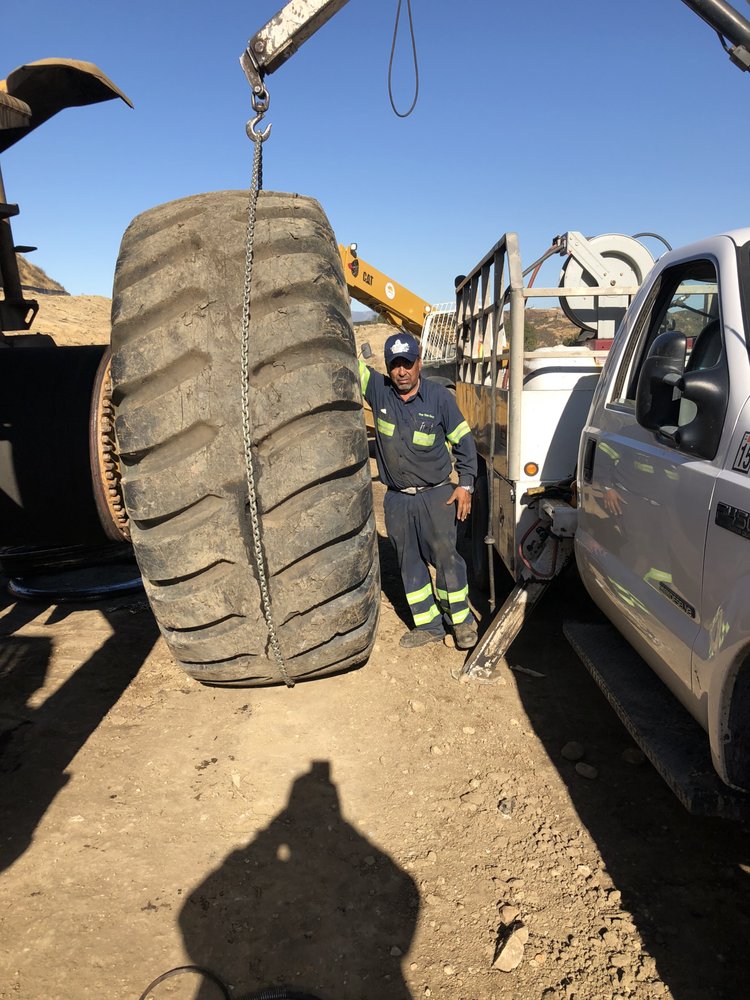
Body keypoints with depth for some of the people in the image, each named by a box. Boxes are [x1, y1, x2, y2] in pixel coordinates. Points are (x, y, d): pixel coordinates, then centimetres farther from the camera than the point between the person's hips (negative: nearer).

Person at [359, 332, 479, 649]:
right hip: (397, 499, 3)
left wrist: (465, 484, -2)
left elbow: (463, 440, 1)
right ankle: (428, 624, 22)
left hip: (436, 495, -3)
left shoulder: (439, 396, -5)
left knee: (444, 557, -3)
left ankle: (462, 620, 16)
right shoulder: (379, 391, 0)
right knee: (409, 563, 9)